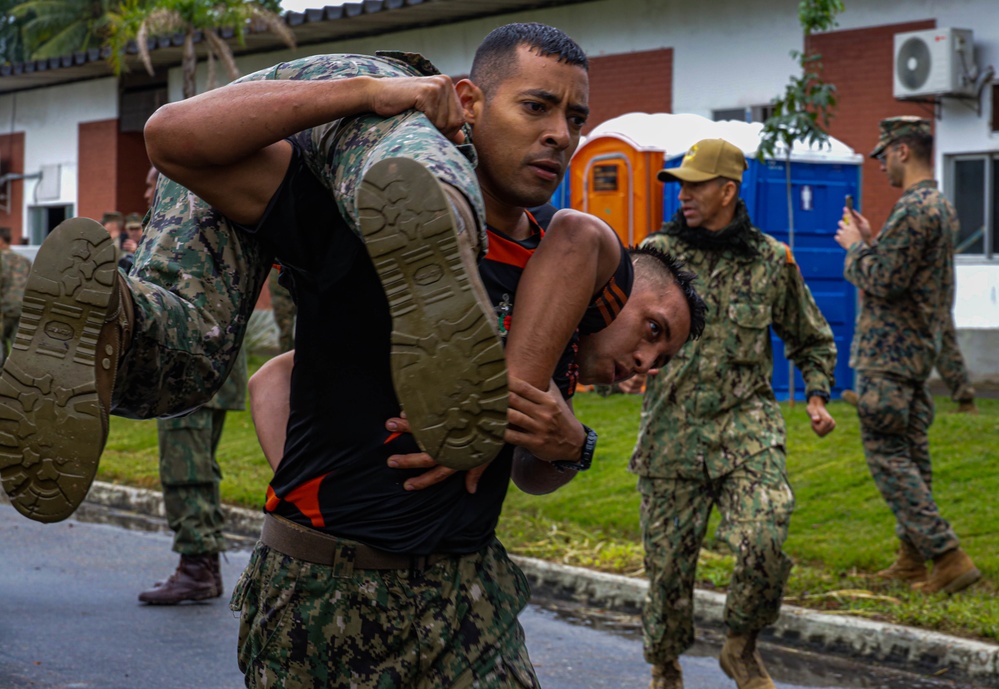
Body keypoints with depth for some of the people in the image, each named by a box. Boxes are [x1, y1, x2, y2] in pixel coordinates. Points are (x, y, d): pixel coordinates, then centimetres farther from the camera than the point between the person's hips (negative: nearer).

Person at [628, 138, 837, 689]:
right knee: (668, 560, 4)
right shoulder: (655, 253, 3)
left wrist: (817, 396, 5)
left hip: (746, 424, -1)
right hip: (671, 431, 1)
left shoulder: (771, 261, 4)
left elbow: (812, 339, 18)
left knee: (764, 542, -20)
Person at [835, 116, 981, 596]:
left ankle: (949, 558, -13)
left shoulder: (913, 210, -19)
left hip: (889, 350, -10)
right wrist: (871, 242, 14)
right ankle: (913, 559, 19)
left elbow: (884, 281, -22)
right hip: (918, 346, 10)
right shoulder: (941, 207, 14)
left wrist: (855, 248, -7)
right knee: (910, 452, 14)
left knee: (886, 453, -8)